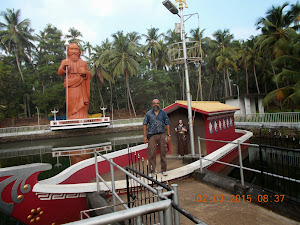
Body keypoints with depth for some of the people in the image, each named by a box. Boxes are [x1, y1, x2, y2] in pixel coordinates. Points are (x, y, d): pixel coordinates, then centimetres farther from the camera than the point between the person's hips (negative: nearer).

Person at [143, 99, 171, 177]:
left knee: (163, 153, 7)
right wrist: (145, 136, -3)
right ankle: (151, 171, 9)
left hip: (161, 135, 2)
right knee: (151, 153, -2)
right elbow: (145, 125, 3)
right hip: (152, 135, -1)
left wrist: (169, 135, 2)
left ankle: (164, 170, 19)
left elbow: (167, 124, 8)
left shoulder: (163, 113, 7)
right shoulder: (148, 113, 4)